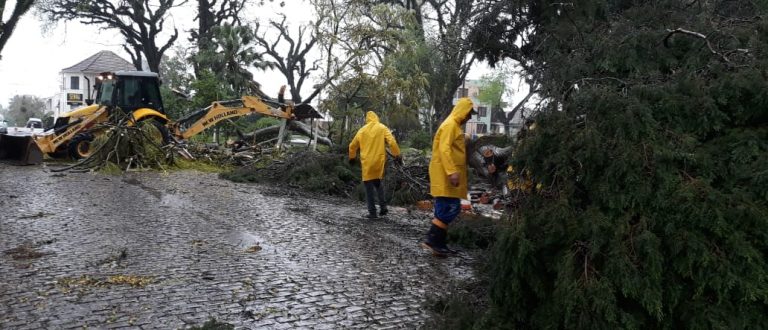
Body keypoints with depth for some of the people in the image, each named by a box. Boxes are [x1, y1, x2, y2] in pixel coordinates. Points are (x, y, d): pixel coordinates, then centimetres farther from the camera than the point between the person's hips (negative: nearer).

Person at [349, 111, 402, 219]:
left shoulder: (362, 130, 7)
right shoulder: (382, 128, 2)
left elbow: (352, 145, 14)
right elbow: (392, 142, -10)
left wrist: (352, 157, 29)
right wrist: (397, 155, -3)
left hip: (367, 162, 0)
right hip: (379, 161, 0)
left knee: (369, 188, 5)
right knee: (378, 183, 21)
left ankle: (372, 212, 2)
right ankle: (383, 206, 7)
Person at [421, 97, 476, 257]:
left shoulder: (455, 125, 20)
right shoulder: (450, 124, -11)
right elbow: (444, 149, -21)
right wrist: (452, 172, -28)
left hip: (448, 175, 10)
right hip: (445, 174, -10)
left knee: (445, 209, 9)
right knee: (451, 208, -12)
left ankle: (439, 243, 12)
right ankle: (431, 239, -11)